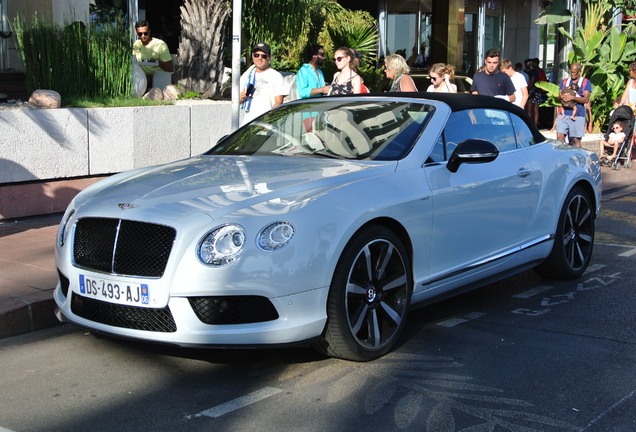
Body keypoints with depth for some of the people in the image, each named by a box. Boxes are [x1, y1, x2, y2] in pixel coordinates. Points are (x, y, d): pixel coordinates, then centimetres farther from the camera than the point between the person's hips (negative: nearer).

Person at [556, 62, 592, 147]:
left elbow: (586, 99, -5)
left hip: (577, 115, -3)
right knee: (560, 136, -8)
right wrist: (562, 97, -10)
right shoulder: (564, 82, 19)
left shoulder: (586, 82, 6)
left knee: (576, 139, 0)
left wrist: (572, 97, -17)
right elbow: (559, 96, 15)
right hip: (564, 114, 3)